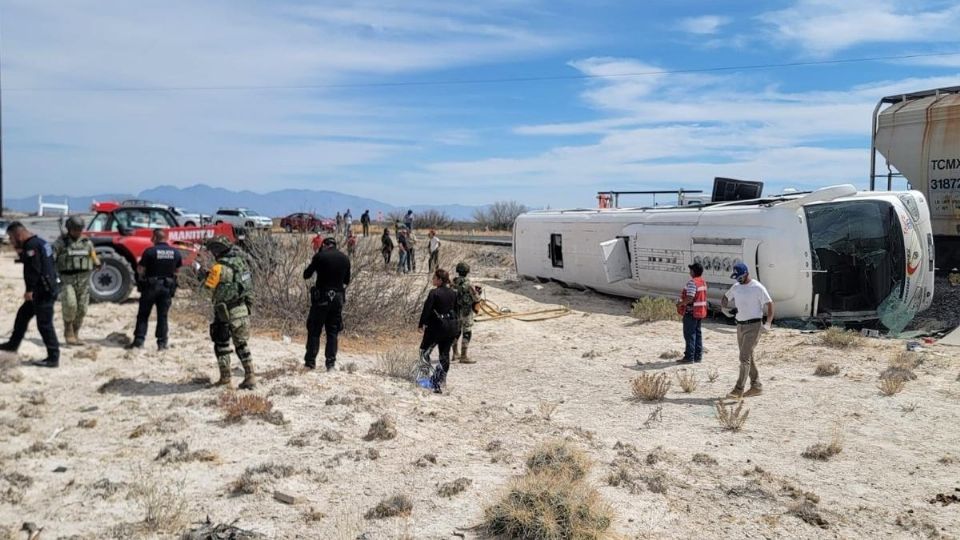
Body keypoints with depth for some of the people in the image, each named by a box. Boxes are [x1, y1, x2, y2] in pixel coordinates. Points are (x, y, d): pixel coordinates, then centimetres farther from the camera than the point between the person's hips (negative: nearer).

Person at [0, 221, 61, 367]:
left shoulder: (31, 245, -15)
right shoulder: (39, 242, 16)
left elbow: (34, 269, -22)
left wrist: (29, 290, -18)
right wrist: (21, 253, 11)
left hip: (44, 291, -11)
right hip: (44, 290, 11)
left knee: (44, 324, -7)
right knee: (23, 314, 24)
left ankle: (53, 358, -4)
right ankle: (13, 344, 41)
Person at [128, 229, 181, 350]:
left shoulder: (150, 251, -13)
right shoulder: (175, 252, 0)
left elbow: (140, 270, -11)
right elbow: (177, 270, 9)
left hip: (150, 286, -3)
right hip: (167, 287, 3)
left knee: (143, 315, 8)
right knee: (162, 316, 10)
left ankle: (139, 340, 6)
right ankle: (162, 342, 8)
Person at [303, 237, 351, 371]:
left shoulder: (320, 256, -9)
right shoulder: (345, 259, 4)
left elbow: (306, 275, 0)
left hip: (321, 298, -3)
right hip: (338, 298, 4)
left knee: (314, 331, 7)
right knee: (333, 332, 11)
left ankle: (310, 361, 8)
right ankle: (331, 363, 9)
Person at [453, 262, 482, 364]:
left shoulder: (453, 283, 1)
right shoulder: (468, 284, -19)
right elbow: (476, 298, -16)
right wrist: (478, 292, 8)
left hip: (455, 311, 7)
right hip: (466, 312, -7)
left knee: (456, 331, 19)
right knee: (467, 333, -1)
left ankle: (455, 353, 30)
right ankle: (464, 357, -2)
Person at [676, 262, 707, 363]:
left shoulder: (692, 282, -19)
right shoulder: (703, 282, 11)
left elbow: (689, 299, -26)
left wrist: (680, 303, -11)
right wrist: (683, 301, 18)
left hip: (691, 312, -9)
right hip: (701, 312, 9)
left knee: (689, 334, -4)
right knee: (698, 333, 13)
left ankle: (689, 357, -2)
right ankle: (698, 356, 17)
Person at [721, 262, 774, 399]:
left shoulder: (757, 288, -11)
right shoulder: (736, 287, 9)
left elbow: (770, 304, -11)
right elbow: (726, 297, 25)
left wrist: (768, 323, -20)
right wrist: (724, 307, 3)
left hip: (753, 325, -7)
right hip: (740, 325, 7)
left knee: (744, 358, -13)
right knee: (747, 357, 13)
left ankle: (738, 390, -14)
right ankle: (756, 386, 23)